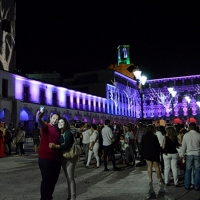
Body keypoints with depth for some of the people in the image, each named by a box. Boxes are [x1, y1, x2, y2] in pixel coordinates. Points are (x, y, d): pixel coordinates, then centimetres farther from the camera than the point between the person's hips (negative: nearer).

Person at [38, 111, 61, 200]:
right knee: (46, 179, -2)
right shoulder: (46, 126, -8)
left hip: (56, 158, 7)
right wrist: (39, 119, -52)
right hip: (45, 158, -7)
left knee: (54, 179, 16)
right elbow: (43, 124, -32)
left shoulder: (58, 130, 12)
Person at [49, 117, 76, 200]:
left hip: (70, 158, -8)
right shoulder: (59, 134, 9)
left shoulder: (68, 133, -14)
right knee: (68, 178, 15)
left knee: (70, 178, -5)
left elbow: (67, 146, -25)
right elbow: (60, 144, 7)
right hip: (63, 158, 8)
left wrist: (55, 146, -32)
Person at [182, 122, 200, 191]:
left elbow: (183, 146, 2)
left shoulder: (186, 135, -4)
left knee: (188, 170, 8)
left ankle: (187, 185, 13)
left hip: (189, 154, 1)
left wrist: (183, 154, 13)